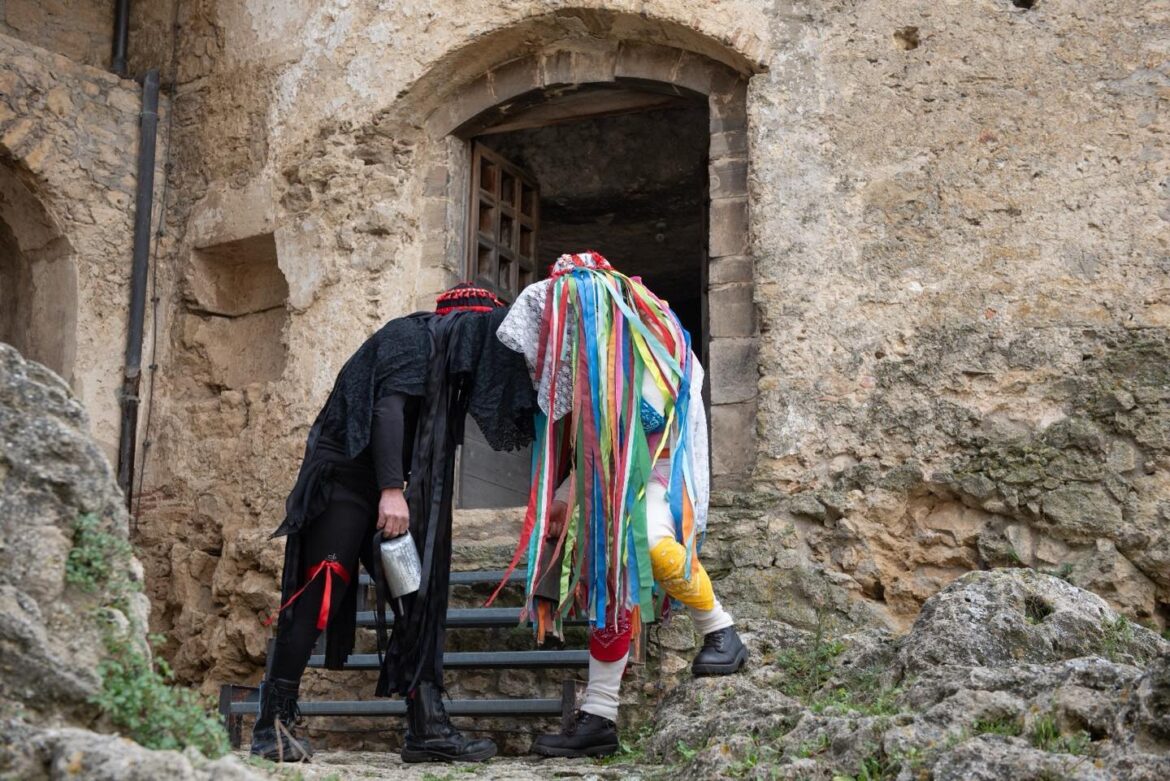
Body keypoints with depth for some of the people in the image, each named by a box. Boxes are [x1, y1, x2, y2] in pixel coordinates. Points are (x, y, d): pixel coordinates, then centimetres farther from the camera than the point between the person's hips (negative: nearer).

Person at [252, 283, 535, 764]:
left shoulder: (446, 362, 18)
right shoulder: (413, 337, -8)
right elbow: (387, 408, -22)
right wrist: (391, 489, -30)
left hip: (391, 490, 9)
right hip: (344, 479, -9)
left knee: (421, 597, 1)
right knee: (318, 596, -12)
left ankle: (427, 726, 0)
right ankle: (274, 724, -7)